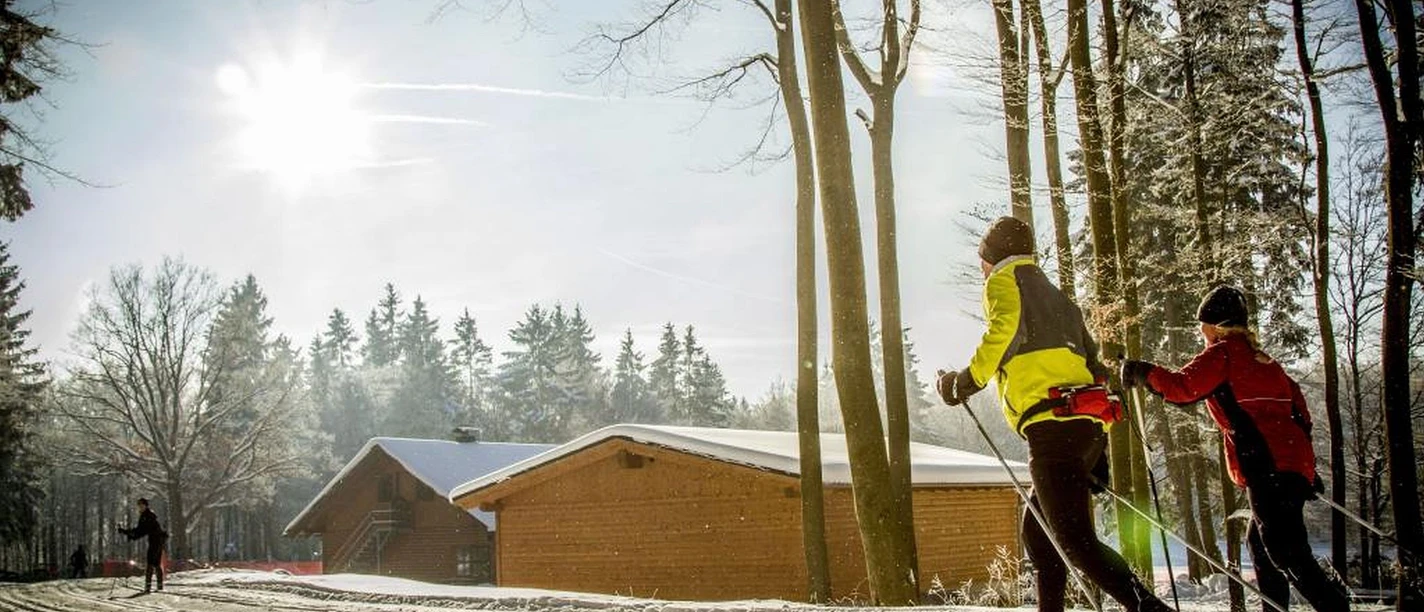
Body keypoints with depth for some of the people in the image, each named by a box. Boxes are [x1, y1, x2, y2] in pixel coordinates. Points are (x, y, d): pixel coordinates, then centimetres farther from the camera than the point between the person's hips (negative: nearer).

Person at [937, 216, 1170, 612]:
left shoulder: (1004, 280, 9)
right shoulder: (1054, 294, 31)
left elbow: (1007, 328, -15)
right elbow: (1093, 362, 27)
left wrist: (968, 381, -6)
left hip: (1053, 426, -9)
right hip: (1090, 427, 9)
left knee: (1076, 541, -12)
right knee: (1038, 531, 18)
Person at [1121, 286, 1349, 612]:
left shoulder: (1222, 353, 0)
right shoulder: (1261, 358, 24)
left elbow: (1181, 387, -13)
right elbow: (1299, 408, 24)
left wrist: (1142, 372, 1)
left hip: (1267, 465, -9)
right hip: (1295, 461, 9)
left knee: (1285, 550, -13)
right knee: (1260, 541, 20)